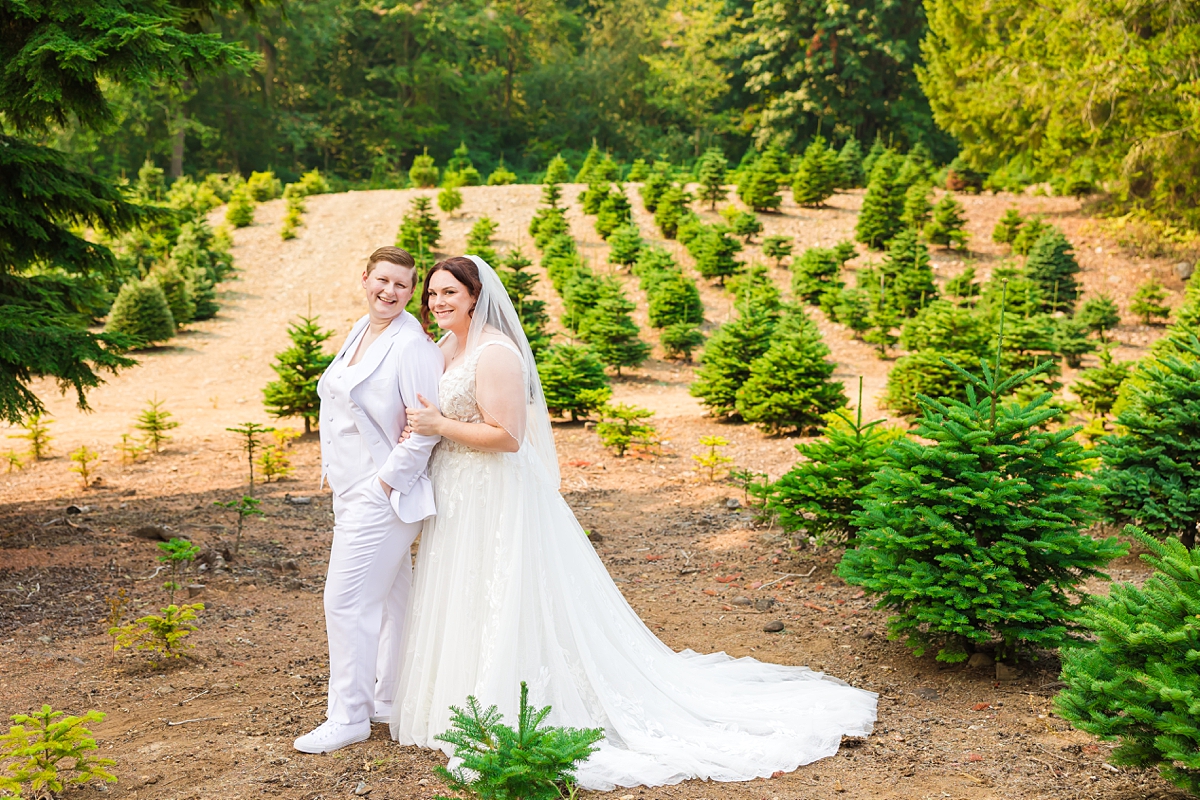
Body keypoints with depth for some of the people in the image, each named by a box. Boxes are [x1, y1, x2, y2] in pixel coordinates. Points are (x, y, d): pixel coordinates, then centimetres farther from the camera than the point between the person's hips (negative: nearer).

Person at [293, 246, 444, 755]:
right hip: (354, 492, 9)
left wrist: (386, 481, -17)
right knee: (391, 598, 17)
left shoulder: (413, 345, -17)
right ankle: (391, 700, 28)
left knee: (347, 600, -7)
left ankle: (349, 716, 4)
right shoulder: (361, 332, 11)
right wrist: (334, 471, 16)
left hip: (384, 495, -9)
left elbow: (427, 427, -21)